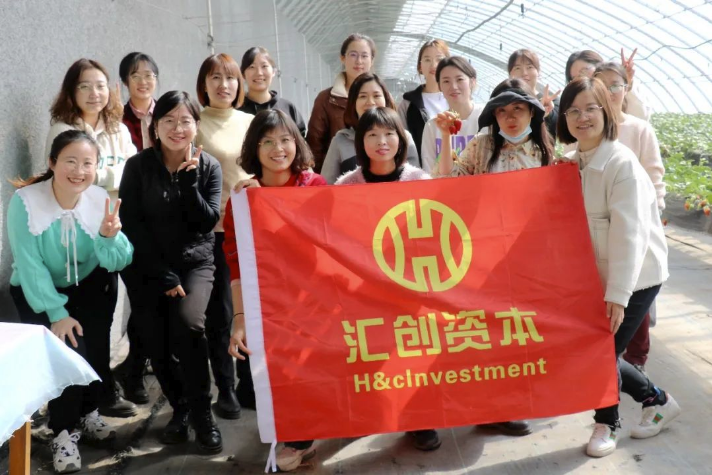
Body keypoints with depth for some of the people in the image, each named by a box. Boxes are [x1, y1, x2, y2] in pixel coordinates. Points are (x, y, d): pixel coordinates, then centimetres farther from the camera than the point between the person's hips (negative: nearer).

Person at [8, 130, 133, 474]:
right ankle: (63, 431, 0)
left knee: (96, 345, -17)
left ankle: (89, 413, 11)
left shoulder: (100, 198, -14)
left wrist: (109, 236, -40)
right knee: (67, 348, -21)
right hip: (38, 291, -2)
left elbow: (116, 262, -19)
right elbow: (29, 265, -21)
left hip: (89, 285, 3)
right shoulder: (25, 201, -22)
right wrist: (57, 313, -23)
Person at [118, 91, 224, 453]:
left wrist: (188, 178, -17)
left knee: (188, 325, -25)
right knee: (155, 342, -7)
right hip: (146, 267, 1)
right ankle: (180, 408, 20)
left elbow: (206, 222, -7)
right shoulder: (138, 166, -3)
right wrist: (163, 275, -14)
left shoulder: (208, 166, 1)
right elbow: (131, 223, -8)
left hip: (195, 263, 0)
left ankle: (201, 413, -9)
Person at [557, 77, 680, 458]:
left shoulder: (622, 163, -19)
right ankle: (656, 400, 34)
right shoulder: (570, 162, 3)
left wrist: (618, 294, -26)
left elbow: (629, 233, -24)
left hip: (636, 277, -7)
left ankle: (607, 423, 25)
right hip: (596, 276, 7)